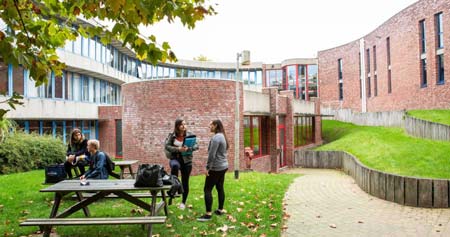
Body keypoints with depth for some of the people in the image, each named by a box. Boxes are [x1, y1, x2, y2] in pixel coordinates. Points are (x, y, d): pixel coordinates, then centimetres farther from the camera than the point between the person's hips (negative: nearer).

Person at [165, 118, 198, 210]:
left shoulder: (190, 134, -3)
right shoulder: (172, 135, -2)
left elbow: (196, 146, -6)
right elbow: (167, 146, -6)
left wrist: (188, 148, -26)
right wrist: (178, 149, -21)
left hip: (187, 161, 1)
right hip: (175, 158, -1)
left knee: (185, 183, 8)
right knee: (175, 165, -39)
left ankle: (183, 202, 26)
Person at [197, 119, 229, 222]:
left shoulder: (216, 137, -19)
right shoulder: (222, 136, 12)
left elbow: (212, 155, -22)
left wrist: (208, 167, -14)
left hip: (216, 168, -10)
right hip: (223, 166, 10)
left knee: (207, 189, -6)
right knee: (220, 188, 14)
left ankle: (208, 214, -5)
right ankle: (220, 210, 21)